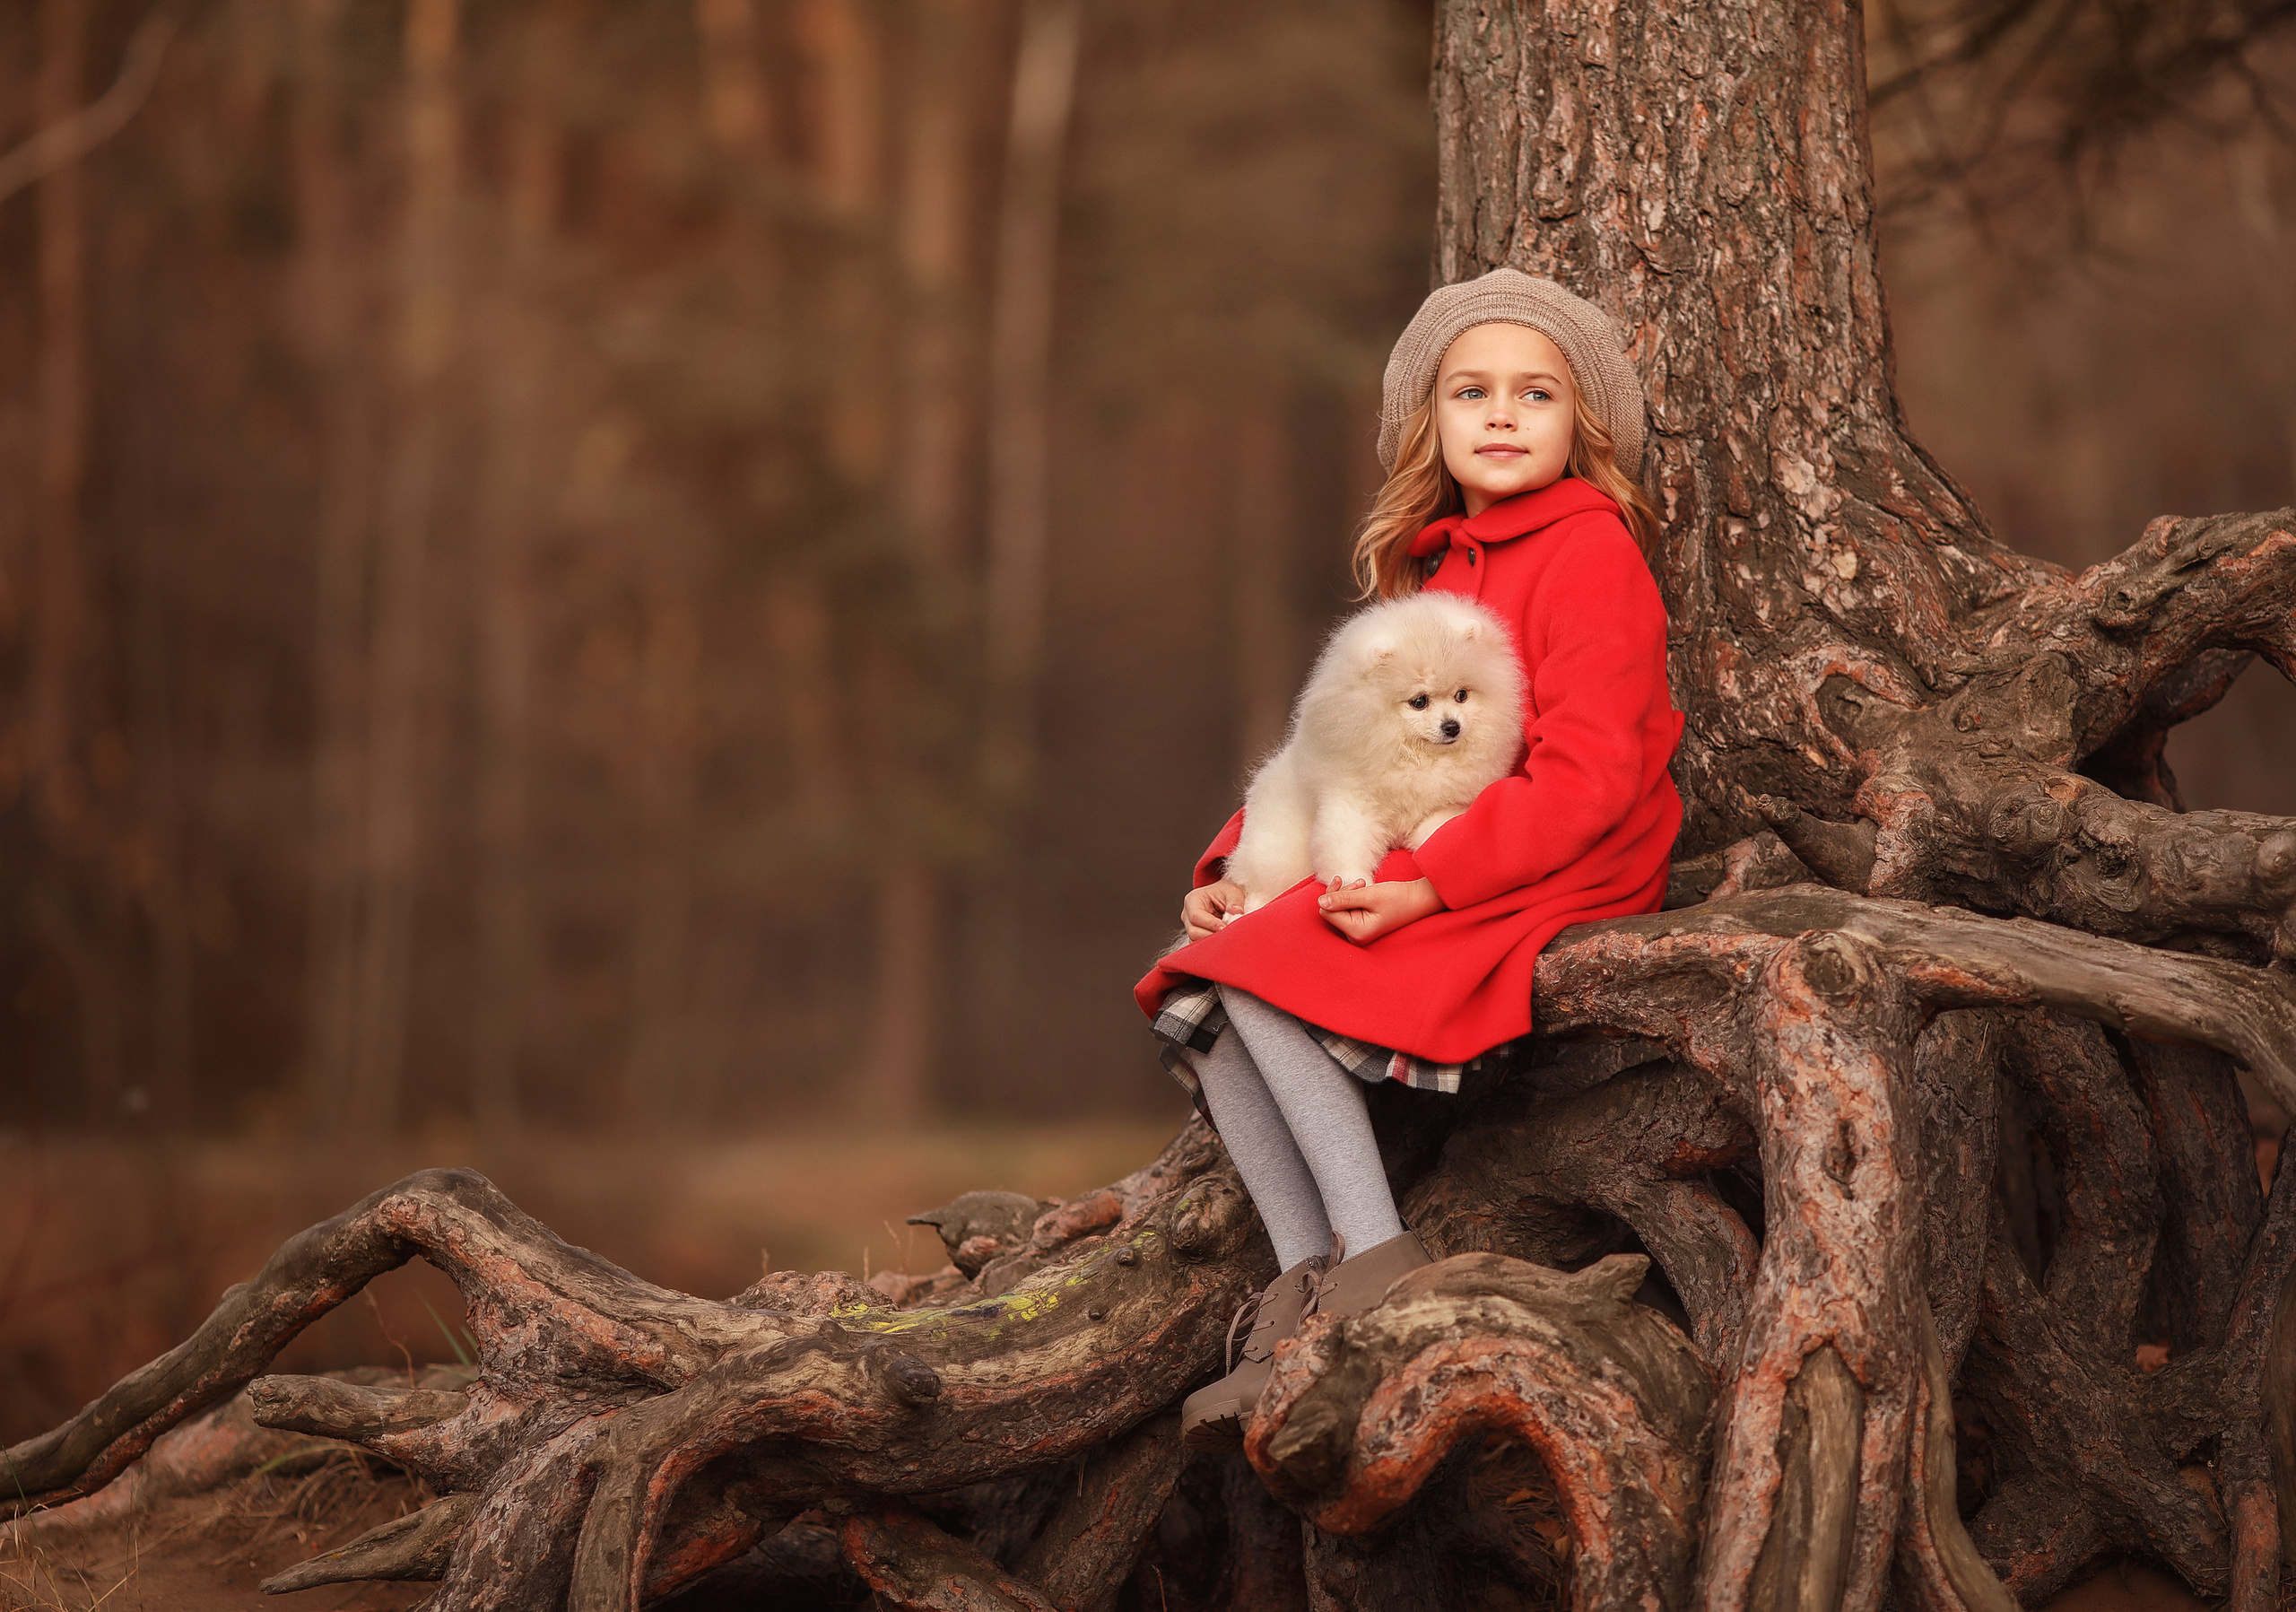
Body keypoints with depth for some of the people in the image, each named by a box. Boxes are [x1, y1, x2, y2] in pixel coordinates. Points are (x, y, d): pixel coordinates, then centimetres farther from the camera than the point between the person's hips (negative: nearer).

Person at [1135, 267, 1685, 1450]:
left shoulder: (1590, 552, -8)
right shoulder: (1437, 570, 19)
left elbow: (1584, 776, -18)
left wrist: (1424, 886, -25)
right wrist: (1234, 867, 4)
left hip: (1552, 887, -9)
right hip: (1427, 880, 9)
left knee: (1266, 975, -24)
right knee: (1198, 999, -8)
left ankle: (1377, 1259, -23)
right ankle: (1302, 1283, -14)